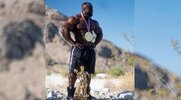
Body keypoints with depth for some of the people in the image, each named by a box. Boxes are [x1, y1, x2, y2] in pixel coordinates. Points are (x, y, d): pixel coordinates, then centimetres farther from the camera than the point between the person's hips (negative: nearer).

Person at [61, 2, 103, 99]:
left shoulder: (93, 23, 14)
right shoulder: (75, 19, -6)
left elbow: (100, 33, 27)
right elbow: (64, 30, -13)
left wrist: (95, 44, 10)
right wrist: (73, 43, -16)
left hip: (90, 50, 6)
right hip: (78, 49, -6)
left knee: (88, 72, 9)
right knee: (73, 71, -5)